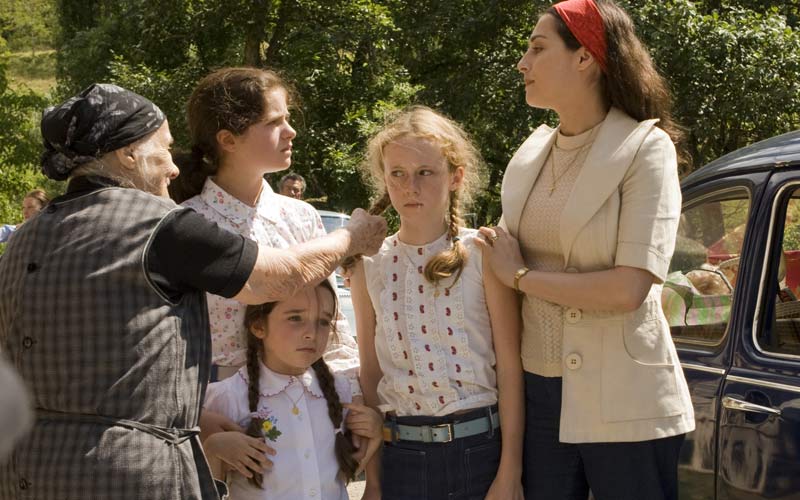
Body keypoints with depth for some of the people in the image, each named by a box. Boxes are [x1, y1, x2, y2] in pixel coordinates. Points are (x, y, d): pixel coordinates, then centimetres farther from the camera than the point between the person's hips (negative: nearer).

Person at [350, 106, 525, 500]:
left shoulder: (482, 254, -5)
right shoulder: (369, 267, 3)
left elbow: (510, 368, -5)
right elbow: (370, 374, 7)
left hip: (479, 449, -2)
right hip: (401, 456, 2)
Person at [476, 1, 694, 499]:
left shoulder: (645, 149, -9)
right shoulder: (530, 155, 9)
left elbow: (628, 289, -19)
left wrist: (522, 276, -10)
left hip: (622, 404, -5)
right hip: (538, 394, 5)